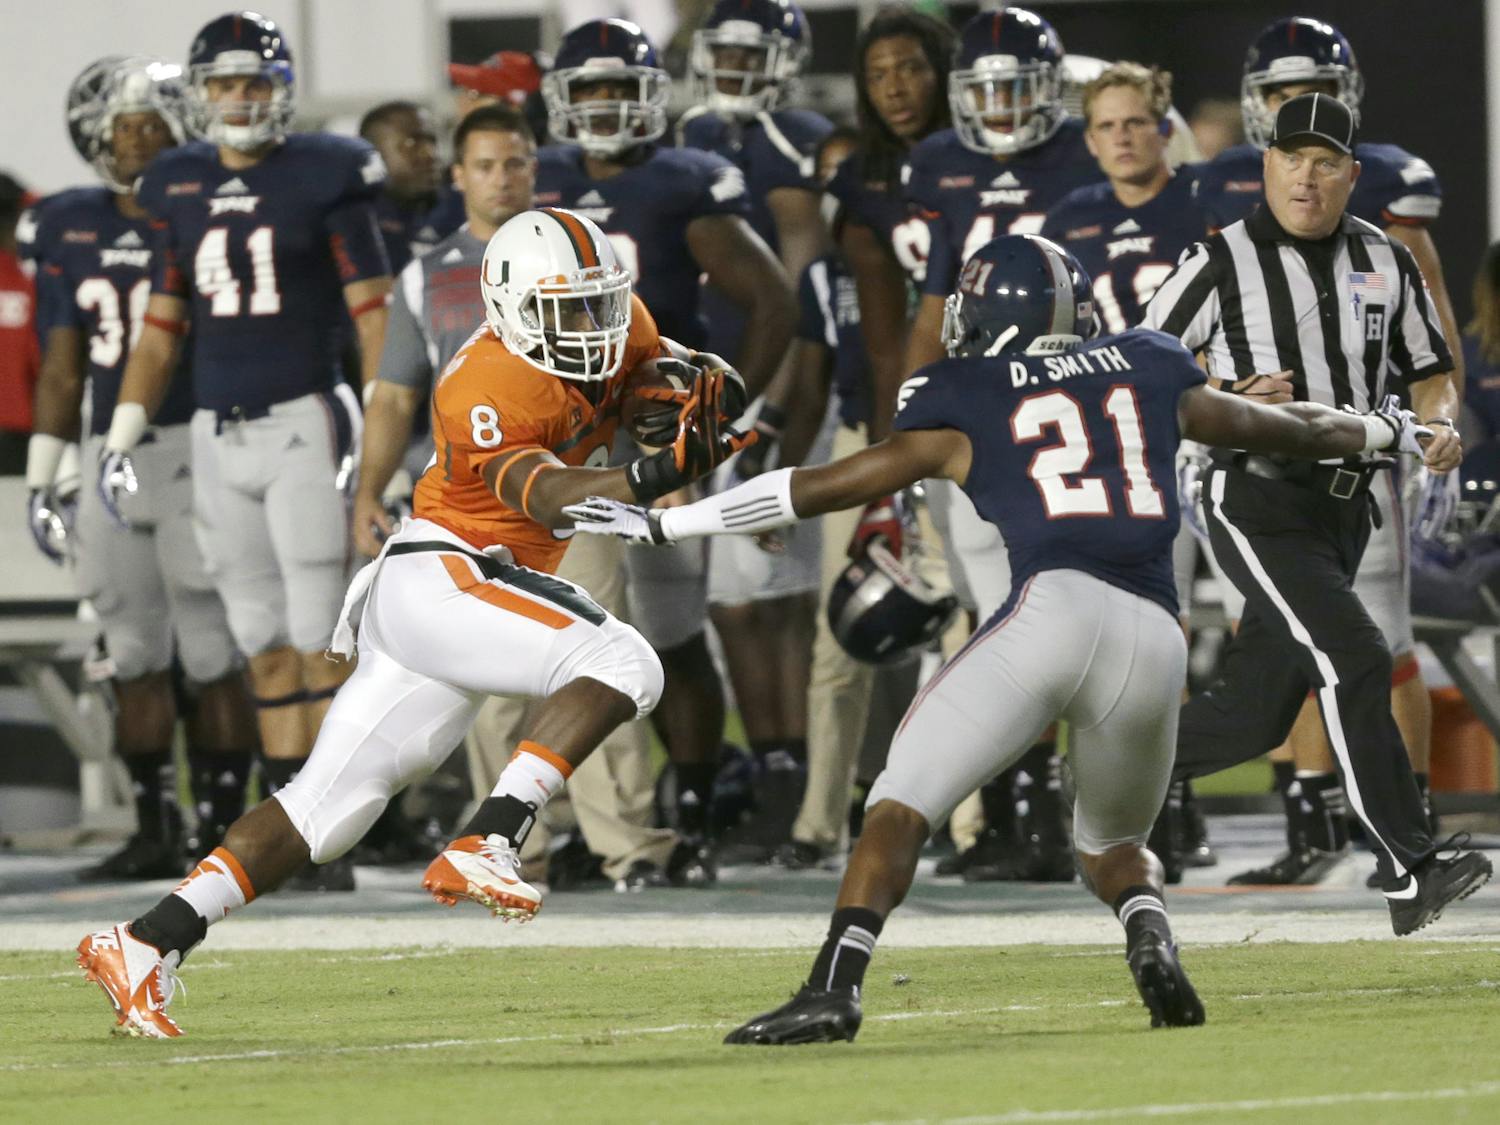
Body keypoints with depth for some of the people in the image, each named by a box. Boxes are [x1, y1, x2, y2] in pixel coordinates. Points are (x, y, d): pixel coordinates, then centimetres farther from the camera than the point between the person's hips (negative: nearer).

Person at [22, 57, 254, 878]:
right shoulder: (71, 229, 10)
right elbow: (65, 363, 15)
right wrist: (42, 476, 13)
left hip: (198, 448, -4)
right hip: (112, 460, 5)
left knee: (213, 651, -4)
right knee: (135, 655, 6)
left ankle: (225, 827, 1)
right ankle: (155, 831, 12)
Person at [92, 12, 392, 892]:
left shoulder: (325, 178, -4)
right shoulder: (180, 191, 11)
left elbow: (373, 313, -5)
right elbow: (163, 324, 17)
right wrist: (122, 438, 11)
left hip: (305, 422, -5)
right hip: (218, 431, 5)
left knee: (321, 642, -7)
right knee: (266, 647, 7)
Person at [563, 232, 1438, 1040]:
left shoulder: (967, 405, 14)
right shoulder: (1149, 375, 24)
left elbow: (825, 487, 15)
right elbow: (1270, 428, 37)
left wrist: (663, 523, 21)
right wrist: (1382, 433, 57)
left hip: (1052, 608, -4)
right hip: (1154, 638, 4)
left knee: (902, 803, 0)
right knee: (1114, 840, 26)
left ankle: (835, 987, -18)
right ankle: (1153, 944, -5)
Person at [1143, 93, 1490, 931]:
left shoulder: (1387, 261, 7)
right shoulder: (1221, 263, -7)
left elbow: (1430, 374, 15)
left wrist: (1442, 428, -8)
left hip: (1345, 509, 6)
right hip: (1258, 506, -6)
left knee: (1257, 716, 9)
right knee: (1356, 663, -22)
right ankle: (1411, 877, -25)